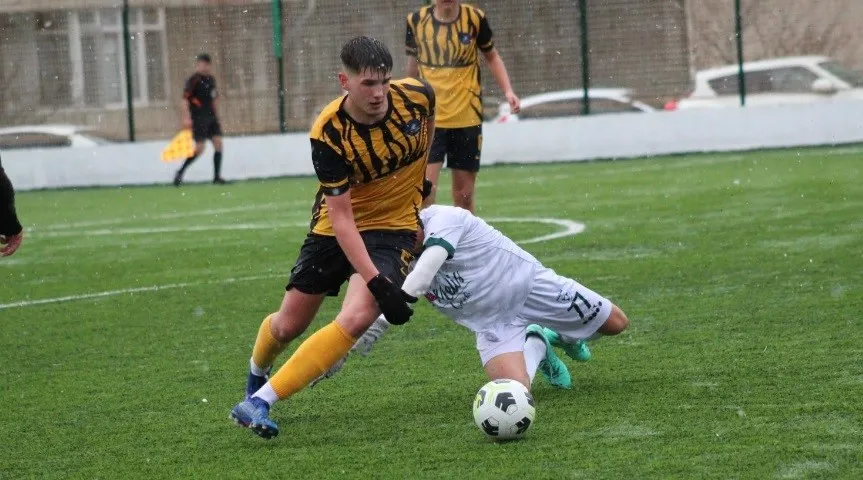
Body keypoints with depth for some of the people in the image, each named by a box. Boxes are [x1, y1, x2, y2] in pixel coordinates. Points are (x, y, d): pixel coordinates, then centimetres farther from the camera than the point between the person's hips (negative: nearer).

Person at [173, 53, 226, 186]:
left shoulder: (211, 79, 13)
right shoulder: (193, 80, -10)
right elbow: (184, 99, -15)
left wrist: (216, 117, 23)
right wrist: (187, 118, -22)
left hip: (211, 117, 7)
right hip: (198, 119, -7)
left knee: (218, 143, -3)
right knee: (199, 148, -9)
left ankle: (217, 176, 2)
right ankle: (180, 172, 5)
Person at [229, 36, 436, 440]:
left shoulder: (417, 96, -19)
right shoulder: (328, 134, -26)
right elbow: (342, 219, -25)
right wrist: (377, 282, -34)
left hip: (393, 226, 0)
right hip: (336, 228, 0)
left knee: (355, 319, -24)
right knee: (288, 325, 9)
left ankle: (260, 402, -21)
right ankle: (256, 375, 47)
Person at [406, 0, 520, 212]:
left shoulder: (475, 18, -4)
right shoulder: (416, 20, -3)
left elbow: (492, 56, 12)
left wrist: (508, 91, -2)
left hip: (467, 118, 1)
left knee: (464, 194, 7)